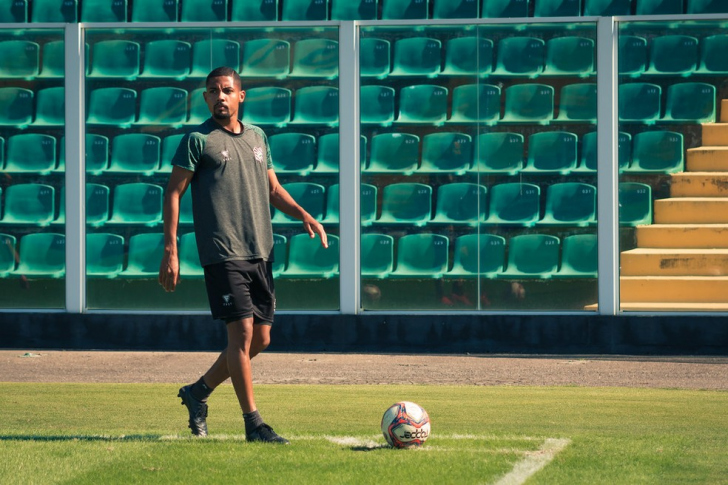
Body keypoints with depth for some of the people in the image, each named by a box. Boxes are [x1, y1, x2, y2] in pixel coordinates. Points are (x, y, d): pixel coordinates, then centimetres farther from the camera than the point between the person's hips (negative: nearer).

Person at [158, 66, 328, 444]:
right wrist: (170, 251, -9)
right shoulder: (197, 140, -2)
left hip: (259, 252, 7)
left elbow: (273, 189, 25)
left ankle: (198, 392, 26)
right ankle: (253, 423, -6)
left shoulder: (257, 137, 16)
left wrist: (304, 215, 7)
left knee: (260, 338, 8)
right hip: (222, 253, -7)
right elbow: (173, 193, -2)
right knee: (242, 330, -12)